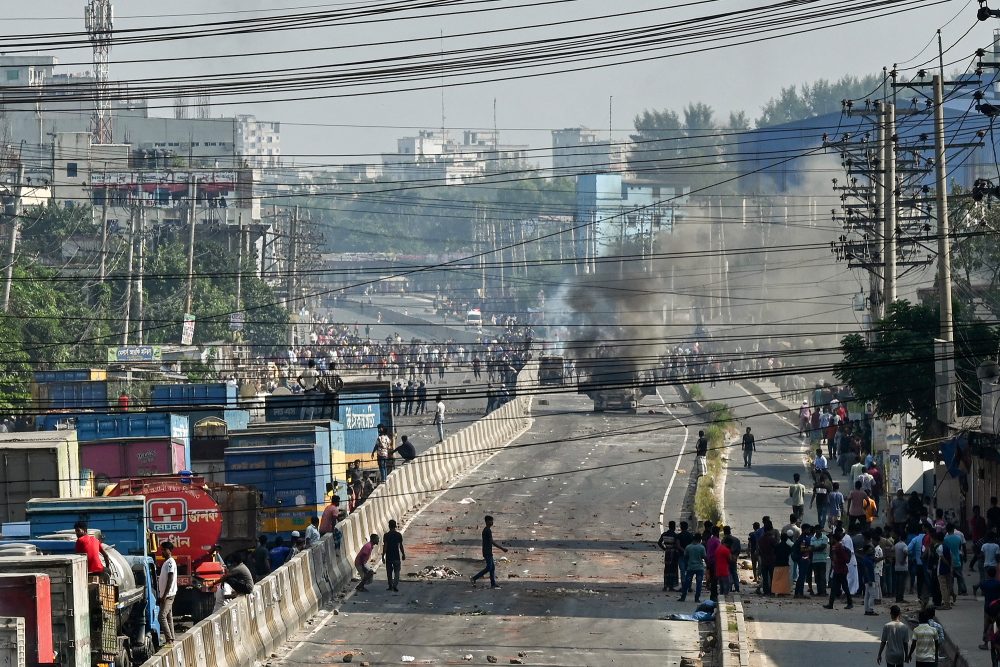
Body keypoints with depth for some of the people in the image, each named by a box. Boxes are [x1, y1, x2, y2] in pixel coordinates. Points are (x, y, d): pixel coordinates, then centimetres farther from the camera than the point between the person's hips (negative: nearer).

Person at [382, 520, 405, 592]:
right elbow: (401, 546, 0)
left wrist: (383, 556, -3)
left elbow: (385, 547, -9)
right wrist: (403, 554, 12)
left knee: (389, 572, 13)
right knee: (397, 572, 4)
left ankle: (390, 586, 19)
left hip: (388, 556, 0)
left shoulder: (386, 535, -7)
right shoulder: (399, 535, -4)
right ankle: (395, 585, -12)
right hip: (396, 556, 0)